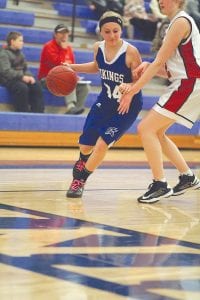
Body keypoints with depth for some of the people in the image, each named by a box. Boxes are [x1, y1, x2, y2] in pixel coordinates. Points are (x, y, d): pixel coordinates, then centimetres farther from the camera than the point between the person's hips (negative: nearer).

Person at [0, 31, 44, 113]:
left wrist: (29, 76, -6)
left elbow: (25, 68, 17)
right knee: (22, 87, -35)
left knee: (36, 85, -18)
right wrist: (22, 76, -26)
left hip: (20, 78, 7)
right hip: (8, 79, -7)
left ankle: (38, 112, -21)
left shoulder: (19, 53, 17)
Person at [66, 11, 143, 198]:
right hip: (105, 101, 5)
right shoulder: (98, 48, -9)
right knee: (85, 145, 12)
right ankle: (80, 167, 49)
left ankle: (80, 181, 11)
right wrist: (73, 67, 4)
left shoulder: (131, 52, -25)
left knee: (102, 144, -13)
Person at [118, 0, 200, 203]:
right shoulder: (176, 24, 18)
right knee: (155, 132, 15)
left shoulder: (181, 22, -12)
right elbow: (170, 70, 19)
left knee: (146, 128, -12)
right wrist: (148, 67, 0)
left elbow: (158, 63, -16)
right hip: (184, 85, 10)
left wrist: (132, 90, -14)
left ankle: (160, 185, -11)